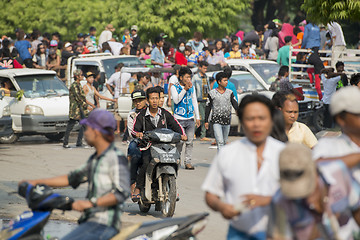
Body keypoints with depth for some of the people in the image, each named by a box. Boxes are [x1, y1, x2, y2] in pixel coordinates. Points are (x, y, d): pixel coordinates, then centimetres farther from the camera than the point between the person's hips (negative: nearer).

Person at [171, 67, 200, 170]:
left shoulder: (192, 87, 13)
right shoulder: (174, 87, 0)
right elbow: (176, 100, -14)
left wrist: (197, 117, 16)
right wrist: (185, 89, -15)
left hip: (190, 118, 4)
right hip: (179, 119, -4)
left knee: (190, 141, -1)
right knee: (180, 141, -7)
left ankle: (188, 162, 3)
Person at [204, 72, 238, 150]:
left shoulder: (230, 93, 6)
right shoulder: (212, 93, -1)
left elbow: (235, 104, 0)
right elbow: (208, 107, 3)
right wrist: (206, 121, 1)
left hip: (227, 120, 4)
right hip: (216, 120, -4)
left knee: (224, 142, 12)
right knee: (220, 142, -15)